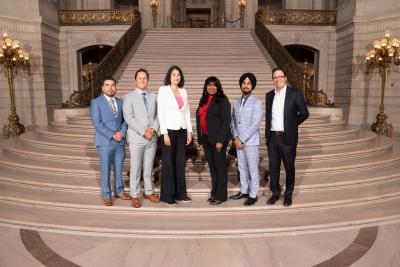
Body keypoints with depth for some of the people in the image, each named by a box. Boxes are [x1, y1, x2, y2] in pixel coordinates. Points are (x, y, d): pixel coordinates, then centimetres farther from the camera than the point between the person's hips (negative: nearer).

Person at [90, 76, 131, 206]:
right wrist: (112, 135, -16)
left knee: (119, 169, 12)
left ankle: (119, 191, 27)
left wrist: (122, 132, -10)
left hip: (120, 141, 4)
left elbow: (125, 120, 9)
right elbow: (97, 123, -10)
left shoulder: (120, 102, 13)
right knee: (105, 170, 4)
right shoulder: (96, 102, -1)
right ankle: (106, 195, 16)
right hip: (105, 142, -4)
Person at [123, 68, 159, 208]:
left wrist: (153, 129, -10)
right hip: (136, 138, -3)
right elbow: (129, 118, -10)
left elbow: (157, 115, 8)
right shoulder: (129, 97, 0)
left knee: (149, 167, 12)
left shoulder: (153, 97, 12)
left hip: (152, 138, 4)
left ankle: (148, 192, 25)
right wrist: (144, 132, -16)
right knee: (135, 168, 2)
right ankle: (135, 196, 13)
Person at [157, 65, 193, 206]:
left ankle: (180, 193, 21)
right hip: (169, 130, -5)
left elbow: (187, 112, 14)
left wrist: (189, 131, 8)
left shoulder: (183, 91, 12)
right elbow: (161, 113, -9)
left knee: (181, 163, 9)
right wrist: (165, 134, -14)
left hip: (182, 131, 5)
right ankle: (167, 195, 12)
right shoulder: (163, 90, -3)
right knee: (168, 163, 2)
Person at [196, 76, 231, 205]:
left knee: (220, 166, 2)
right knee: (212, 167, 12)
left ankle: (221, 195, 12)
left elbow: (226, 121, -10)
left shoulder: (222, 100, -4)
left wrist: (220, 140, -16)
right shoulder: (203, 101, 15)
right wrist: (200, 140, 11)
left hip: (218, 139, -6)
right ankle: (214, 193, 22)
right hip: (206, 139, 6)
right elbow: (199, 120, 15)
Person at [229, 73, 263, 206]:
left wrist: (242, 139, -15)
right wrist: (236, 138, -6)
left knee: (253, 169, 3)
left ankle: (253, 195, 15)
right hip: (238, 141, 5)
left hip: (251, 141, -5)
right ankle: (244, 191, 28)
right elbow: (233, 122, 9)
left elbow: (255, 125, -14)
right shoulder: (236, 103, 10)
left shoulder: (256, 103, -8)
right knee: (242, 168, 15)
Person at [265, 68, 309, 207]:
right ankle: (275, 193, 24)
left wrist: (291, 125, 3)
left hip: (287, 137, -4)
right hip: (272, 137, 4)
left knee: (289, 167, 8)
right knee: (273, 167, 10)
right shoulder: (269, 95, 9)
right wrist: (267, 133, 11)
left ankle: (288, 194, 22)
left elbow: (304, 113, 0)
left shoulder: (294, 93, -4)